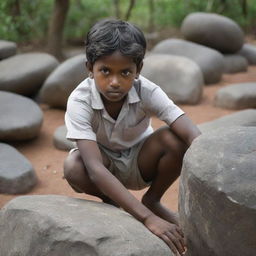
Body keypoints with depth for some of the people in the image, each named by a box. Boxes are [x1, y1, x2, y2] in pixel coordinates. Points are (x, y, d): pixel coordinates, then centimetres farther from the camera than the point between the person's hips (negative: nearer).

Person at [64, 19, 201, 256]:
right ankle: (112, 204, -1)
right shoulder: (79, 101, -32)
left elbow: (193, 136, -35)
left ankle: (152, 201, 0)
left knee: (175, 140, -29)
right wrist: (148, 219, -51)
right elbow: (95, 169, -42)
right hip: (104, 165, -1)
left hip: (139, 162, 1)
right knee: (73, 167, -35)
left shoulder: (147, 91, -27)